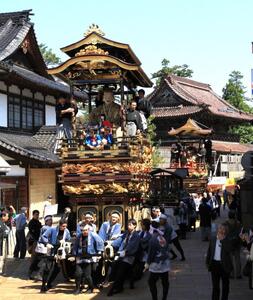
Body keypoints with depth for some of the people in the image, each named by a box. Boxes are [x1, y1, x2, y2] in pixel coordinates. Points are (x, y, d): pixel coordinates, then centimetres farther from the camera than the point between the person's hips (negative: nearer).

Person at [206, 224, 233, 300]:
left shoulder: (227, 240, -7)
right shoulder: (213, 239, 4)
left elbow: (228, 250, -24)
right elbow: (209, 251, 10)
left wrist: (222, 240, -22)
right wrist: (207, 262, 7)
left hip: (224, 265, -2)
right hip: (214, 264, 3)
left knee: (225, 285, 11)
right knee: (215, 285, 9)